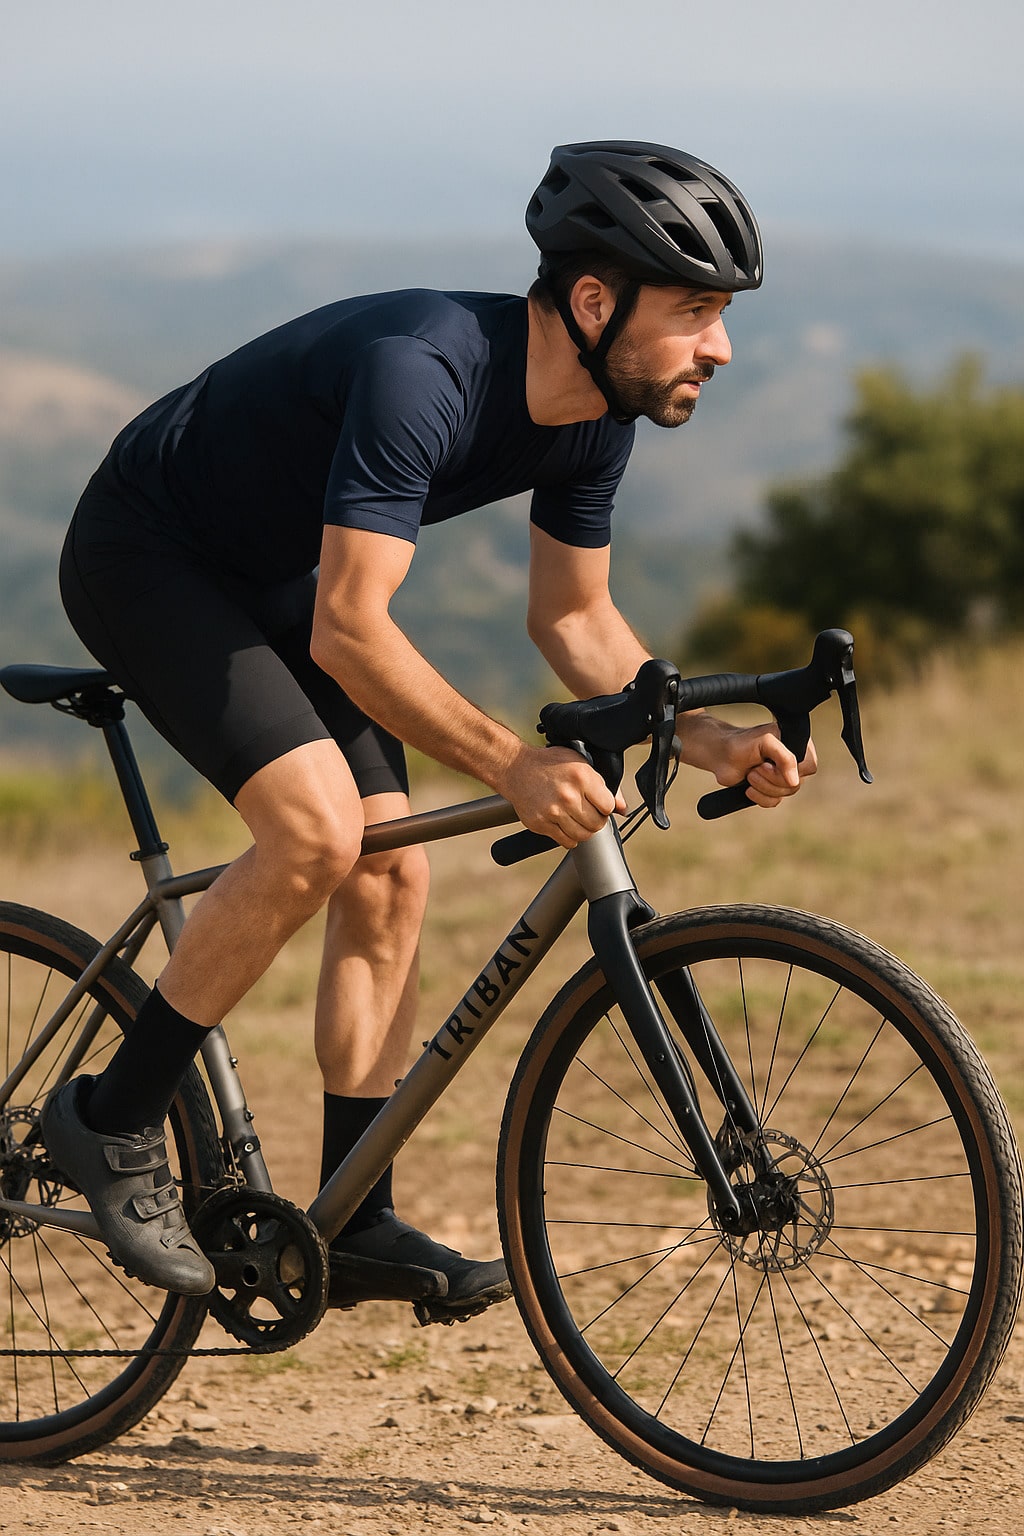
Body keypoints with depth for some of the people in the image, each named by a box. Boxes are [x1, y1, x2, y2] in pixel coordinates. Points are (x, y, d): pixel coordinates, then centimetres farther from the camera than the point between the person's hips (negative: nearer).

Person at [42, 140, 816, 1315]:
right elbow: (350, 633, -39)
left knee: (389, 877, 0)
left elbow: (573, 618, 3)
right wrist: (512, 767, -44)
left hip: (274, 577, 9)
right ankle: (114, 1121, -11)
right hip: (145, 557, -9)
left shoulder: (595, 418, -10)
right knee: (316, 826, -26)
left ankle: (357, 1228, 6)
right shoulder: (422, 372, -36)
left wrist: (707, 742, -11)